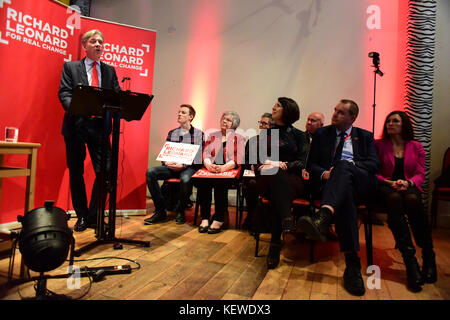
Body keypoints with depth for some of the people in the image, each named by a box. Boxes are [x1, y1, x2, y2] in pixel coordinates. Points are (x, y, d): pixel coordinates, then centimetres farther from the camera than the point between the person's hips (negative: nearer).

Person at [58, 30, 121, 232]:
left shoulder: (110, 70, 16)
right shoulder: (70, 67, 10)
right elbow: (64, 94, -1)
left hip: (100, 126, 1)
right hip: (76, 126, -1)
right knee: (76, 172, 6)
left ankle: (94, 216, 10)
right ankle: (81, 216, 20)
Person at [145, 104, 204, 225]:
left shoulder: (198, 134, 4)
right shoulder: (172, 133, 17)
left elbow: (199, 158, -4)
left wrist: (183, 165, -18)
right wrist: (166, 162, -7)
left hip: (189, 167, -4)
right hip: (171, 167, 5)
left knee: (185, 179, -38)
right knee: (150, 172, -21)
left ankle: (180, 211, -10)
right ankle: (161, 211, -14)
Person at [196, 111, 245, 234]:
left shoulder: (239, 138, 12)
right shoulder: (212, 136, 22)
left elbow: (238, 158, -4)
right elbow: (205, 154, 8)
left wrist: (223, 167, -22)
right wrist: (209, 165, -15)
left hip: (229, 171, -2)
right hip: (211, 171, 3)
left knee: (220, 182, -33)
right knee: (202, 181, -29)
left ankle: (219, 220, -25)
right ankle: (205, 219, -23)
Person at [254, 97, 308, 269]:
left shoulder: (298, 135, 16)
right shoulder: (266, 134, 21)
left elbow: (302, 162, 3)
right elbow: (257, 160, 11)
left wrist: (280, 164, -14)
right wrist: (268, 164, -13)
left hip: (292, 179, -1)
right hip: (268, 179, 1)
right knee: (276, 174, -35)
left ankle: (275, 245, -39)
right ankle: (286, 220, -53)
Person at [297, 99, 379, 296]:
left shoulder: (365, 136, 22)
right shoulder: (322, 134, 23)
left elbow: (374, 164, 7)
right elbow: (311, 163, 16)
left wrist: (345, 168, -11)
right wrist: (324, 173, -8)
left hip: (361, 184, 0)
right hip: (338, 184, 0)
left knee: (343, 166, -36)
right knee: (345, 192, -39)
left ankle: (323, 218, -61)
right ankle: (352, 264, -44)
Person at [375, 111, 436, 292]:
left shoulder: (416, 147, 18)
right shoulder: (379, 145, 13)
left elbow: (420, 174, 9)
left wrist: (408, 182, -13)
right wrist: (389, 182, -12)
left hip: (410, 187, 1)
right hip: (386, 187, -1)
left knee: (412, 199, -36)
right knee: (394, 199, -37)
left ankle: (428, 257, -27)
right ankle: (410, 260, -41)